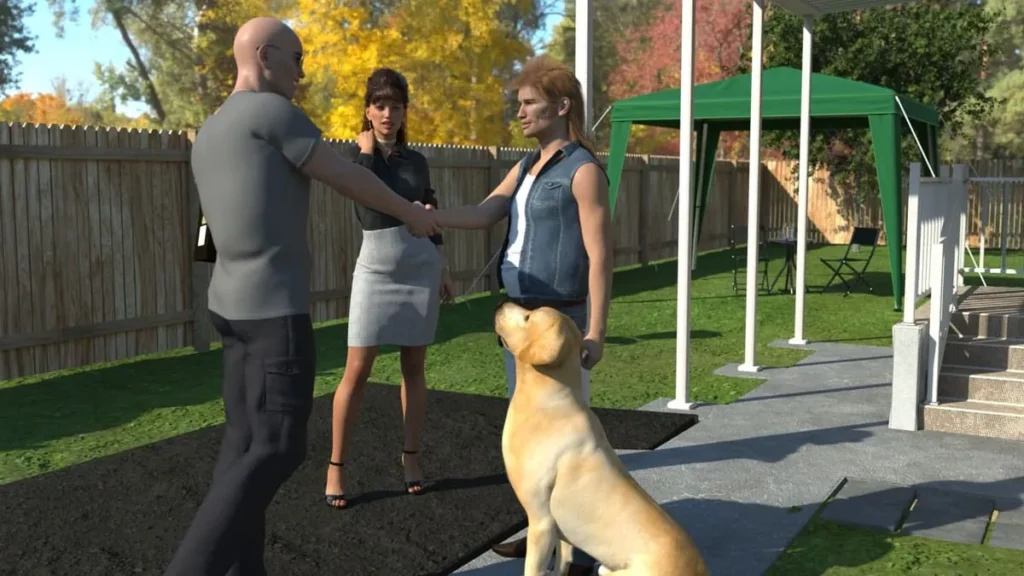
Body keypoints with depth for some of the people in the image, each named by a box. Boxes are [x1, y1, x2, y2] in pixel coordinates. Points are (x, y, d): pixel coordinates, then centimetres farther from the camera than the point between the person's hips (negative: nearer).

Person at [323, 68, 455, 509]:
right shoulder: (357, 156, 0)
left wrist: (443, 269, 14)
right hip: (376, 270, -3)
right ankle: (336, 465, 3)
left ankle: (410, 455, 18)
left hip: (421, 269, 3)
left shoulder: (417, 160, 9)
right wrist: (367, 149, -10)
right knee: (357, 371, -5)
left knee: (414, 366, 7)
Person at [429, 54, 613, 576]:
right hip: (520, 316, 9)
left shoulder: (583, 170, -11)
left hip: (559, 320, -9)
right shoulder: (525, 169, 15)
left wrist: (596, 332, -19)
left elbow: (599, 255, -15)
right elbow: (482, 215, 6)